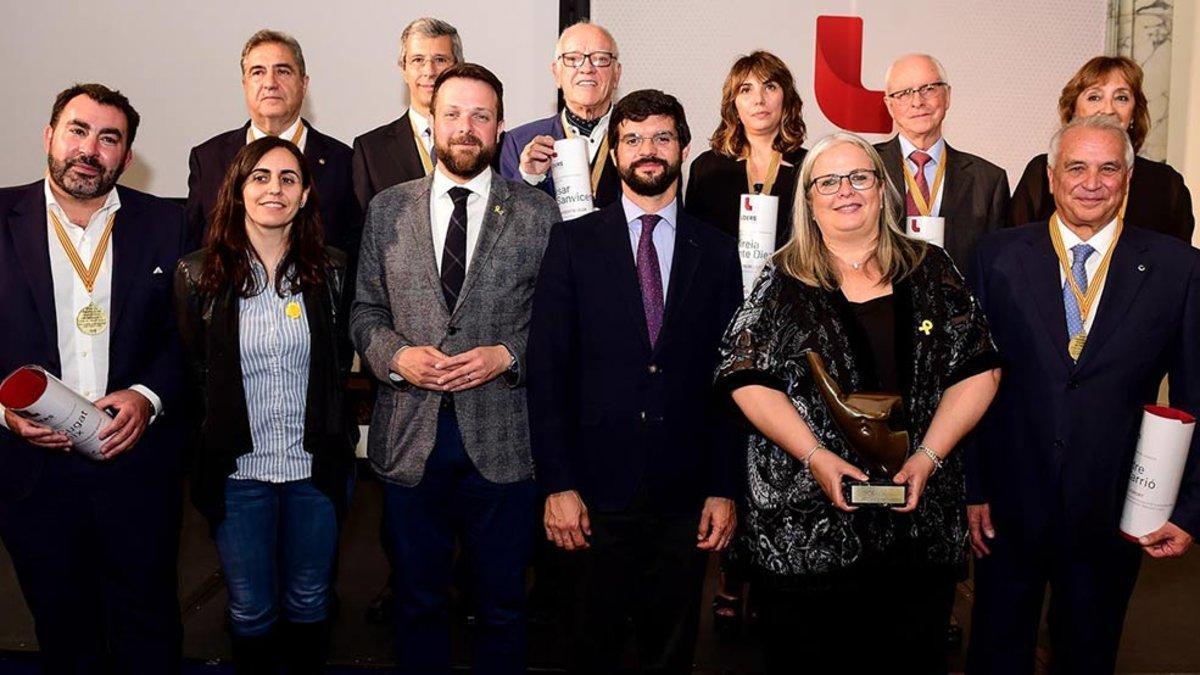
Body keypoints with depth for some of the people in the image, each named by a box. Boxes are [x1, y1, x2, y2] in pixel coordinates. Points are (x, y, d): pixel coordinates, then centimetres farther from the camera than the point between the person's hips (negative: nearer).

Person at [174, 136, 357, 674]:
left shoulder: (331, 271, -2)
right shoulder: (199, 276, -5)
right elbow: (190, 374, 1)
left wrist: (332, 439, 3)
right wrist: (208, 446, -1)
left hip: (316, 467, 1)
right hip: (238, 470, -1)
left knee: (308, 603, 17)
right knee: (251, 611, 13)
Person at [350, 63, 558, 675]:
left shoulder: (537, 215, 0)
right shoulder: (387, 209, 6)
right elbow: (365, 310, 8)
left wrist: (506, 355, -16)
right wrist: (396, 356, -11)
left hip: (501, 437, -1)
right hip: (409, 435, 2)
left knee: (502, 602, 13)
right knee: (417, 599, 17)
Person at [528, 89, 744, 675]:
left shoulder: (716, 252, 6)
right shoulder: (573, 241, 2)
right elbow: (546, 367, -3)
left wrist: (724, 488, 0)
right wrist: (557, 483, -9)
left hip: (686, 496, 2)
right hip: (597, 489, -1)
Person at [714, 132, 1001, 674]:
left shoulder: (931, 271, 7)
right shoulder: (782, 282, 2)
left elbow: (977, 370, 4)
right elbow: (747, 380, -4)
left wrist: (928, 455, -7)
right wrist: (815, 456, -15)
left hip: (920, 525, 2)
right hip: (804, 528, -2)